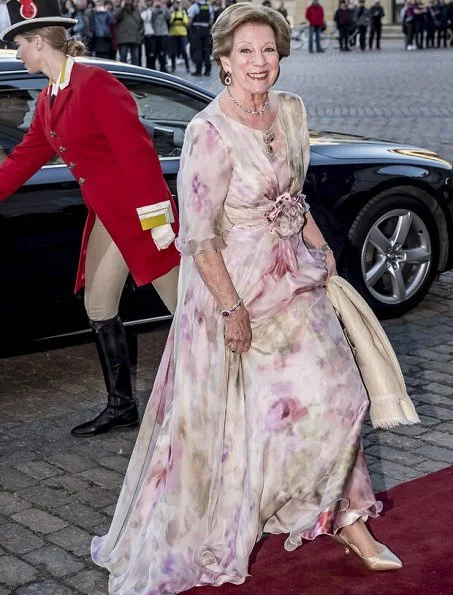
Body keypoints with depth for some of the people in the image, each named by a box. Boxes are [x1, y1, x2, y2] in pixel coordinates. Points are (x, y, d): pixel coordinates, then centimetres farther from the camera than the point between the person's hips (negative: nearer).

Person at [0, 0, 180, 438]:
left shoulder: (95, 84, -16)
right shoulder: (50, 98, 12)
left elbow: (137, 151, -21)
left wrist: (156, 216, -24)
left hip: (140, 212, -9)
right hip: (106, 217, 9)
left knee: (184, 307, -2)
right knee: (99, 309, 12)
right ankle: (121, 406, 22)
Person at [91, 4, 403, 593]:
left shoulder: (290, 111, 1)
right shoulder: (211, 133, -22)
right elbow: (196, 236, -22)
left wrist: (321, 248, 12)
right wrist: (232, 309, -20)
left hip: (293, 277, 7)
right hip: (234, 285, -7)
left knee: (336, 394, 9)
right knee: (227, 417, 6)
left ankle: (346, 520, 26)